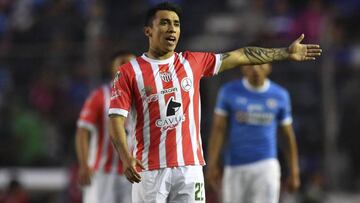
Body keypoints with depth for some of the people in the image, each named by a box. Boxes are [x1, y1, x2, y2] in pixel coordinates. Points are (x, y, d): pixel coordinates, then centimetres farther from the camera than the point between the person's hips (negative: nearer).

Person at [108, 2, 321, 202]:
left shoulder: (192, 62, 11)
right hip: (150, 169, -3)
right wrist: (126, 157, -22)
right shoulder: (129, 72, 0)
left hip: (190, 166, 3)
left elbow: (241, 56, 14)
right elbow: (116, 120, -6)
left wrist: (286, 53, 14)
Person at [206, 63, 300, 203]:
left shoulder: (279, 96, 4)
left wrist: (294, 172, 11)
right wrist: (212, 165, -11)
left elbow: (288, 135, 11)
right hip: (235, 168, 1)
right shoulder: (229, 92, 0)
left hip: (266, 165, -1)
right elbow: (218, 129, -3)